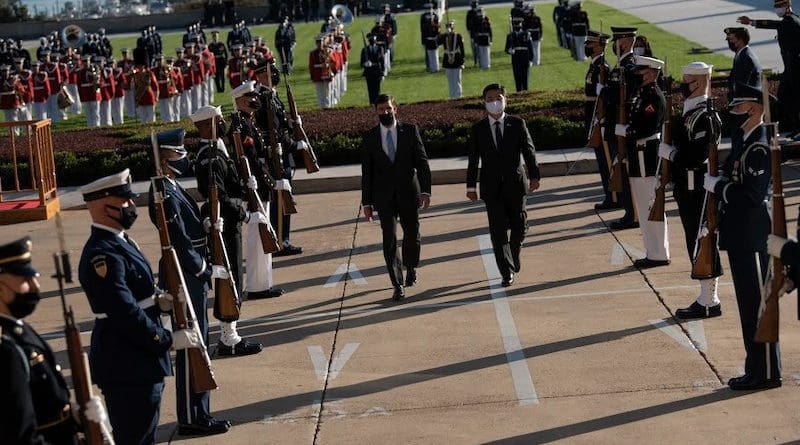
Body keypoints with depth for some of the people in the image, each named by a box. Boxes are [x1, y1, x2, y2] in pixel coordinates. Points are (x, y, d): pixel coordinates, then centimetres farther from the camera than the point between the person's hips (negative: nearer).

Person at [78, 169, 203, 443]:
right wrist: (169, 340, -19)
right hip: (127, 368, -10)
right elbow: (125, 314, -26)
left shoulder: (118, 241, 10)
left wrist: (157, 297, 4)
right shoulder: (102, 255, -22)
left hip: (141, 361, 10)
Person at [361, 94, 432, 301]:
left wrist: (425, 190, -11)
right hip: (384, 196, 0)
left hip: (408, 193, 0)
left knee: (412, 235, 11)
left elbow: (422, 162, -1)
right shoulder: (370, 137, 2)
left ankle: (411, 268, 39)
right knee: (389, 240, -6)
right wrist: (367, 202, 2)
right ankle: (398, 285, -3)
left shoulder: (410, 130, 0)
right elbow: (367, 172, 4)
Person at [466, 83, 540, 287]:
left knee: (519, 226, 10)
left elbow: (529, 151, 1)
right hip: (491, 187, -1)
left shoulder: (517, 124, 2)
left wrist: (534, 176, -8)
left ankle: (514, 259, 36)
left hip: (515, 184, 1)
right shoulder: (478, 129, 3)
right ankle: (507, 273, -1)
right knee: (498, 230, -4)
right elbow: (473, 159, 4)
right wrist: (471, 186, 1)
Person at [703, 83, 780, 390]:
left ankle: (766, 373, 6)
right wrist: (717, 182, 2)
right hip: (740, 238, 10)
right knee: (749, 306, 15)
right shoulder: (743, 143, 12)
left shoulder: (759, 148, -18)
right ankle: (757, 369, 24)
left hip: (752, 240, -10)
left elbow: (752, 195, -24)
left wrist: (717, 186, -14)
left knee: (758, 306, -2)